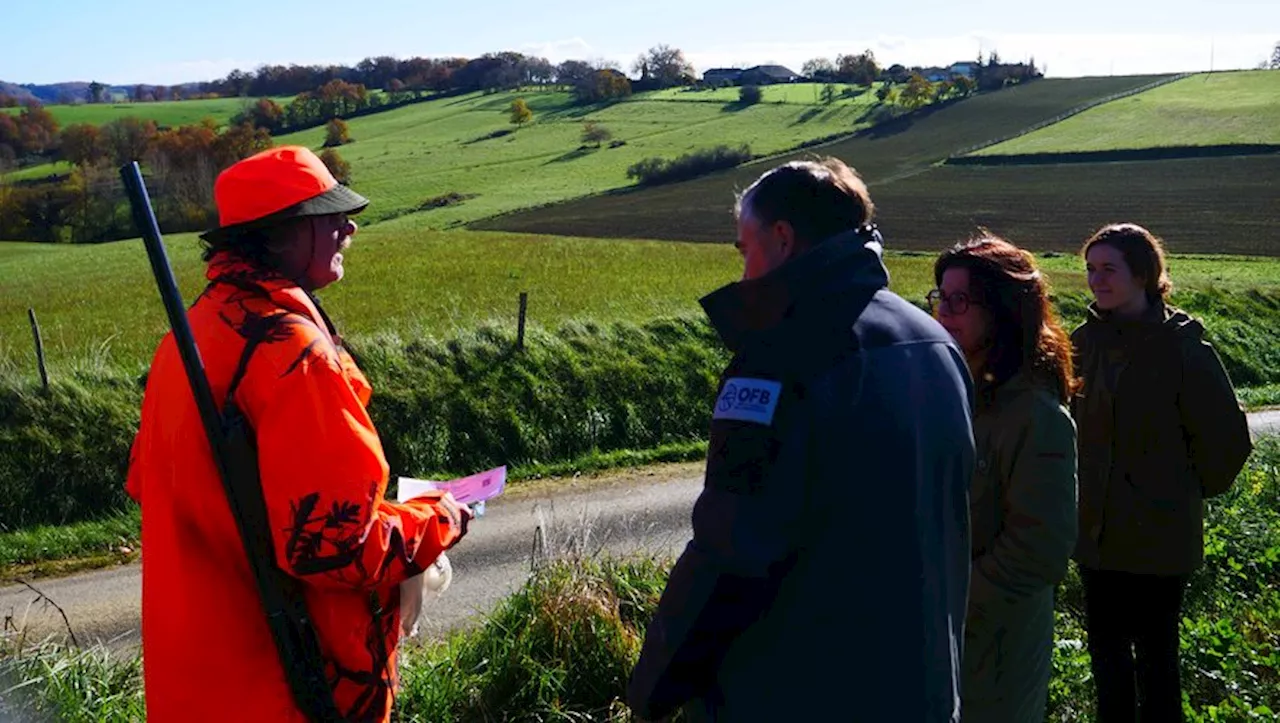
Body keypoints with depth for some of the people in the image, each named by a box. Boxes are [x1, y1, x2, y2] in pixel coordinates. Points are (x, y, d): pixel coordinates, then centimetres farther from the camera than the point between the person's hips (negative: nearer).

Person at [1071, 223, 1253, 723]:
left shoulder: (1182, 348, -15)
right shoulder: (1085, 342, 0)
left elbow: (1228, 438, -8)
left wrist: (1192, 491, 2)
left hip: (1157, 536, -5)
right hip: (1097, 531, 5)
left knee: (1154, 656, 7)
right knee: (1105, 647, 17)